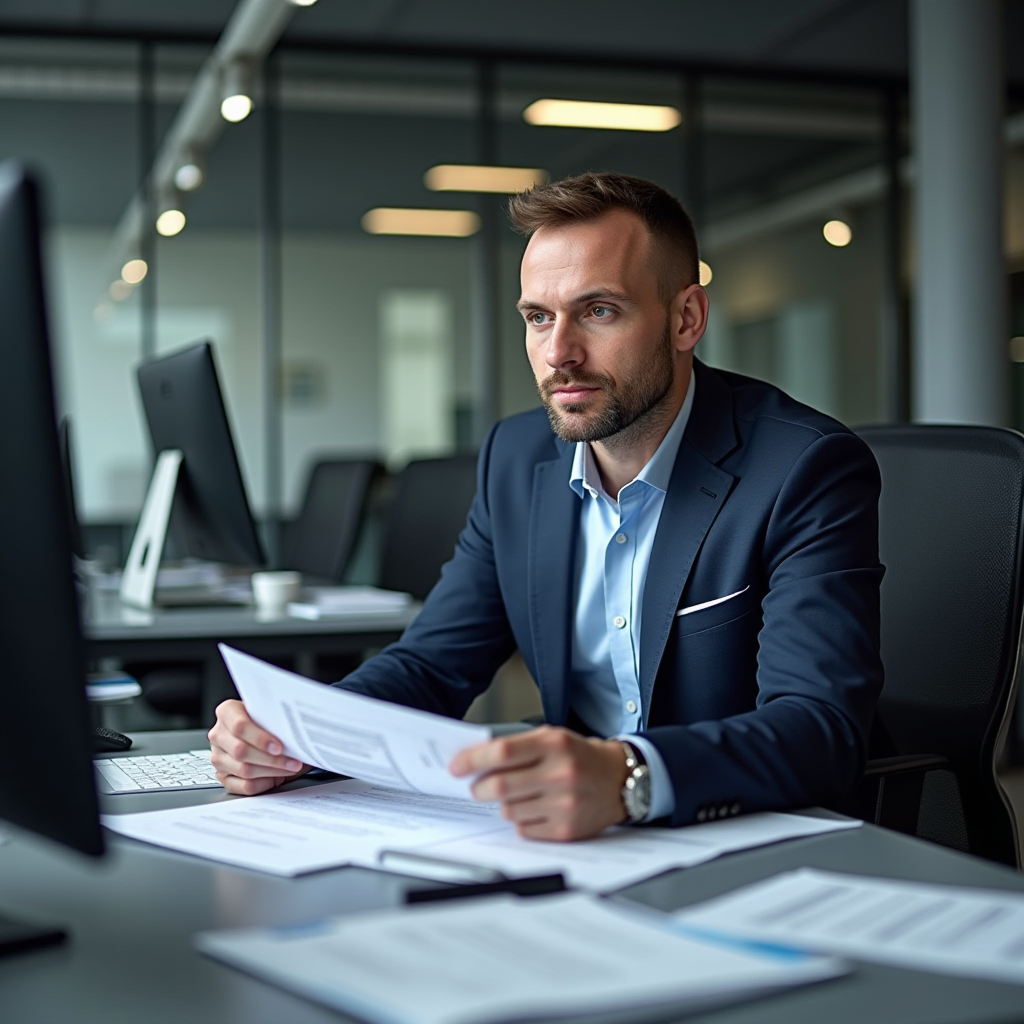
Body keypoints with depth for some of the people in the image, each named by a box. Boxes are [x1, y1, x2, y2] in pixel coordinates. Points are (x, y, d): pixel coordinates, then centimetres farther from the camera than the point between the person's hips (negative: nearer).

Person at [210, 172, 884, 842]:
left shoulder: (810, 471, -15)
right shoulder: (518, 460, 4)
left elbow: (822, 727, -26)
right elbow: (433, 666, 7)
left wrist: (628, 776, -45)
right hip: (583, 841, 5)